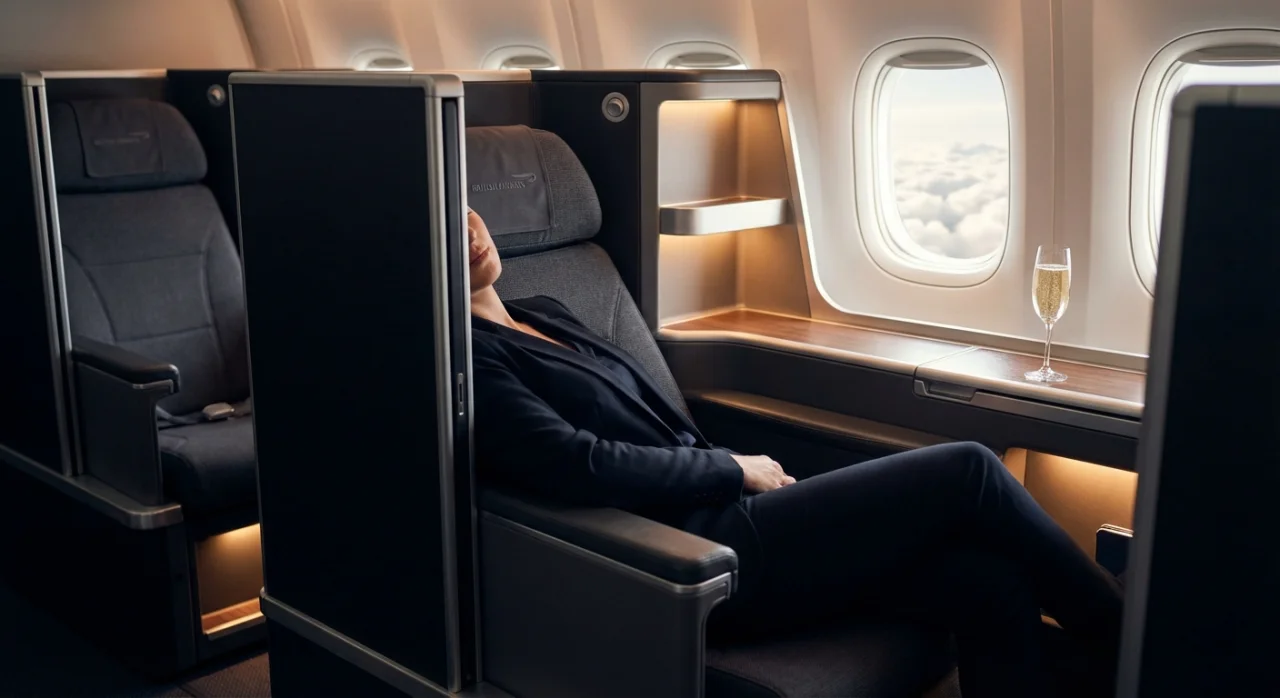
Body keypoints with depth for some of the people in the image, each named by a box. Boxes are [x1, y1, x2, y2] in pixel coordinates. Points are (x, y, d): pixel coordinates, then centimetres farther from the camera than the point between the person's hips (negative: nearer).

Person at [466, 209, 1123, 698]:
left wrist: (748, 469, 5)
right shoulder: (466, 357, -7)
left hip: (729, 510, 9)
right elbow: (578, 463, -20)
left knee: (991, 584, -10)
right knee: (968, 471, -10)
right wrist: (733, 469, -9)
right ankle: (1121, 645, 9)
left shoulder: (545, 315, 20)